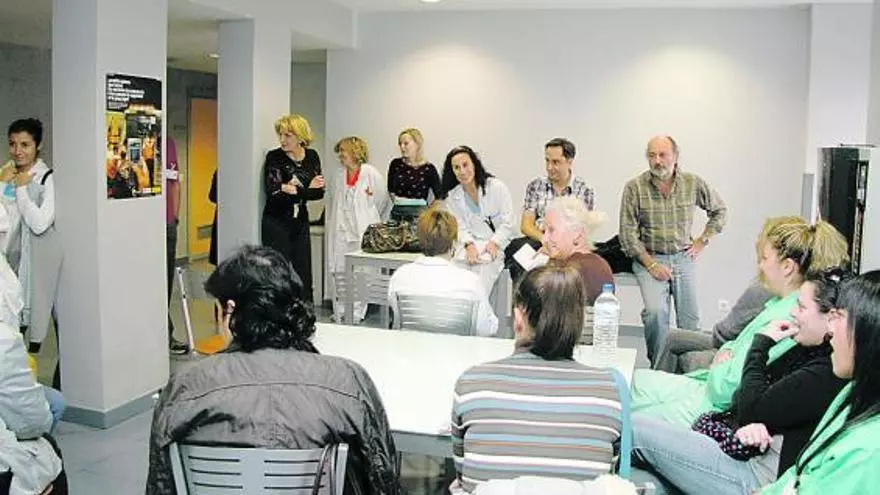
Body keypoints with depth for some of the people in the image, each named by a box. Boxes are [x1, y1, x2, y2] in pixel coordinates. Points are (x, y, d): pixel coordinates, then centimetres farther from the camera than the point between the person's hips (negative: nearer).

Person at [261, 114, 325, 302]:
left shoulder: (312, 156, 3)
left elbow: (319, 192, -4)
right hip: (276, 223, -4)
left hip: (300, 223, 4)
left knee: (304, 276, 6)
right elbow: (272, 193, -17)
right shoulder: (274, 157, -7)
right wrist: (307, 189, -19)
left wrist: (295, 190, -19)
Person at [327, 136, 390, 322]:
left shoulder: (371, 174, -4)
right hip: (341, 235, 5)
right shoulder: (339, 178, 12)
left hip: (363, 236, -5)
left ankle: (355, 317, 5)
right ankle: (339, 319, 12)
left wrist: (371, 225, 10)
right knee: (338, 274, 4)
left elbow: (384, 202, 2)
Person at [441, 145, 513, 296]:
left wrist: (494, 243, -16)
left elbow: (507, 223, -2)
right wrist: (469, 245, -16)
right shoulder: (452, 197, 10)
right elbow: (460, 228, 3)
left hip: (496, 246, -2)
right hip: (471, 246, 2)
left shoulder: (497, 187, 0)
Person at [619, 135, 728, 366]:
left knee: (690, 320, -3)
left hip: (683, 258, 3)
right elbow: (628, 233, -6)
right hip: (649, 259, -3)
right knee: (655, 311, -24)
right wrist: (651, 264, -13)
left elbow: (719, 210, 18)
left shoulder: (693, 183, 1)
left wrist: (702, 241, 8)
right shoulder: (634, 188, -6)